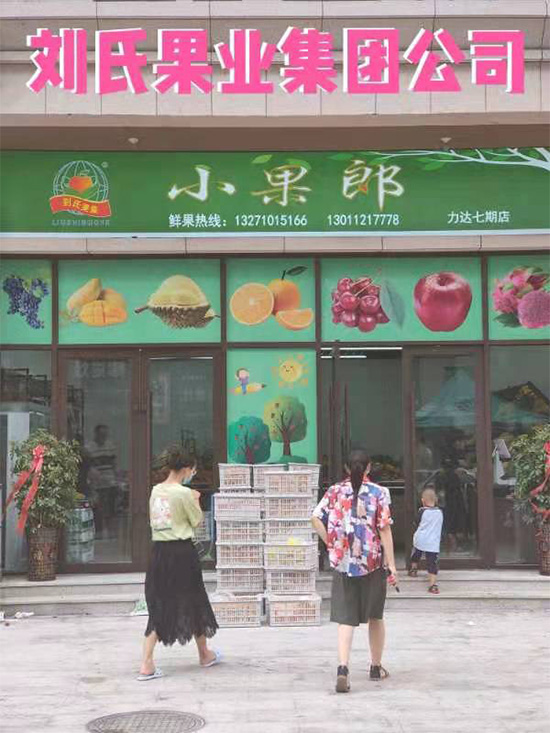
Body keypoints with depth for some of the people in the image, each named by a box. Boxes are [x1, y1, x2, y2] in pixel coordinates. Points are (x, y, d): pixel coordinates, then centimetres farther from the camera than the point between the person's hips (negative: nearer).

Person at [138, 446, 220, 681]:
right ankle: (204, 655, 32)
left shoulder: (155, 491, 5)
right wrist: (196, 501, 12)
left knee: (158, 605, 7)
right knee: (194, 602, 14)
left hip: (159, 550, 5)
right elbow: (197, 521, -3)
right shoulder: (184, 493, -13)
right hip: (182, 551, -5)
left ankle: (146, 664, -5)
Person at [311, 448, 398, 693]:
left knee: (345, 619, 0)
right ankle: (376, 667, 29)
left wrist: (332, 544, 4)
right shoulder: (378, 493, -4)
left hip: (342, 563, 1)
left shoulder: (335, 492, 4)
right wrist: (391, 564, -6)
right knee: (375, 617, 16)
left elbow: (316, 519, -4)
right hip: (373, 562, -1)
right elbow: (385, 529, -7)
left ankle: (343, 668, -19)